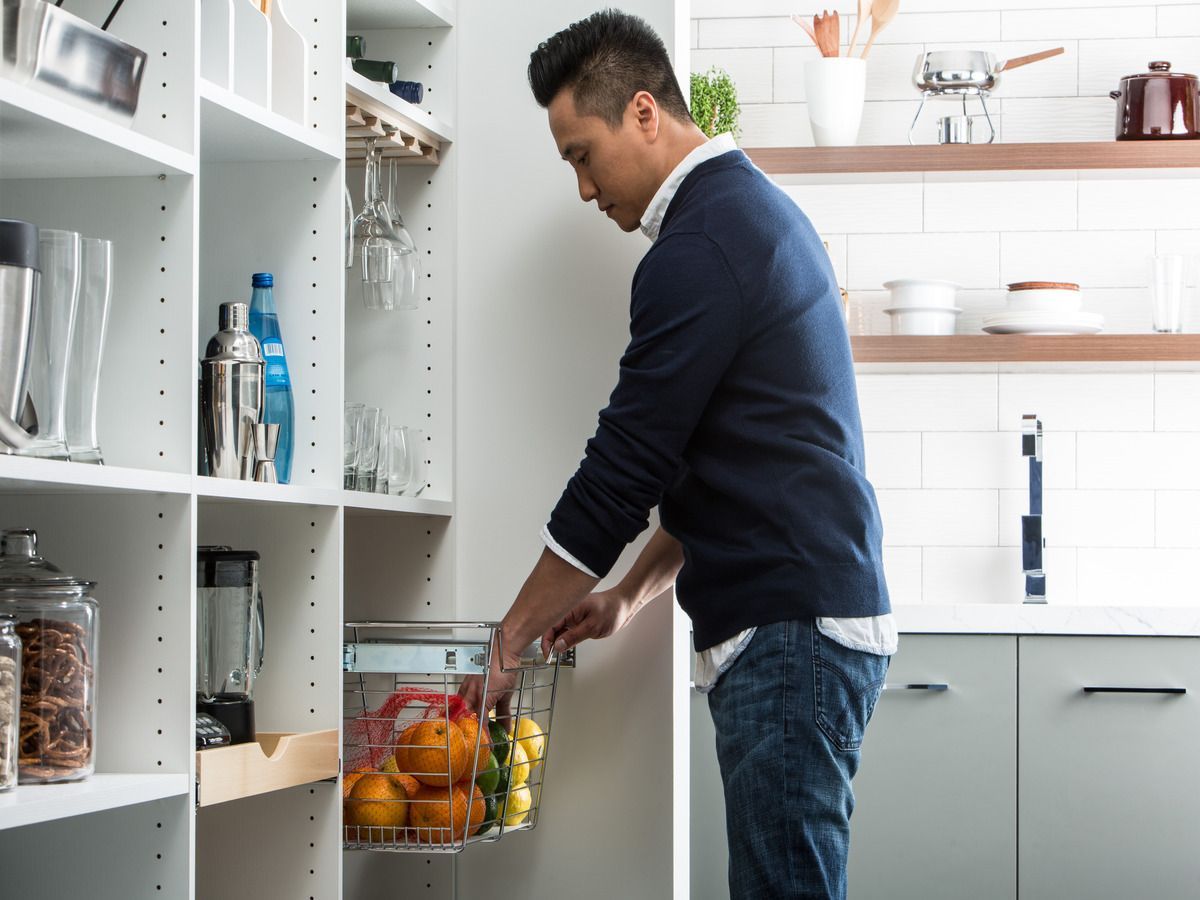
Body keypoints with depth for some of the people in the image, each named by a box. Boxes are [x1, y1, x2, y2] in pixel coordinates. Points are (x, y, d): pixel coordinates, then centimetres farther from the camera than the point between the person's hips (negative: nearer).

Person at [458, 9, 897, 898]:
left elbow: (624, 468, -12)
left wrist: (508, 643, -3)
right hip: (814, 617, 10)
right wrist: (630, 594, 19)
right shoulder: (758, 209, 18)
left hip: (790, 630, -10)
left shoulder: (700, 248, -14)